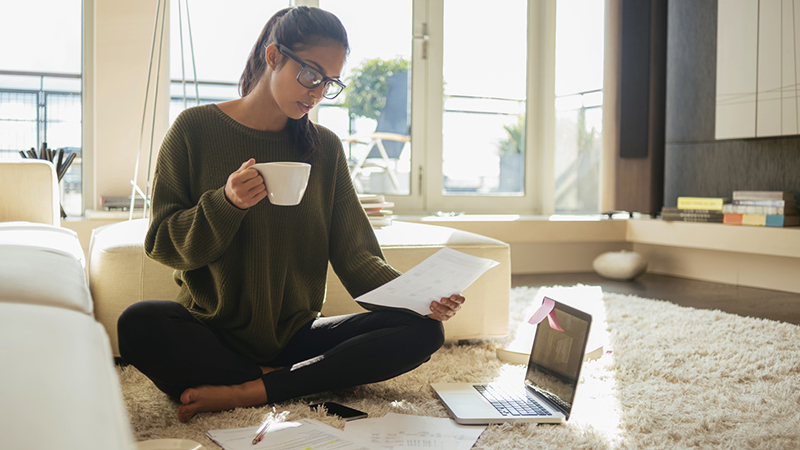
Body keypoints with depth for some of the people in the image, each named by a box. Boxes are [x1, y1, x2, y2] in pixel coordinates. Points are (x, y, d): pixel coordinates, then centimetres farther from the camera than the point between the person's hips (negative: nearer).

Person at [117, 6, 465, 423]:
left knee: (423, 330, -18)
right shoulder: (196, 129, -2)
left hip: (294, 337, 3)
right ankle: (290, 382, -17)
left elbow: (353, 253, 1)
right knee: (137, 324, -34)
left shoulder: (325, 148, 5)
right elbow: (163, 244, -3)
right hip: (214, 333, -2)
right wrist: (226, 204, -22)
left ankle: (249, 392, -21)